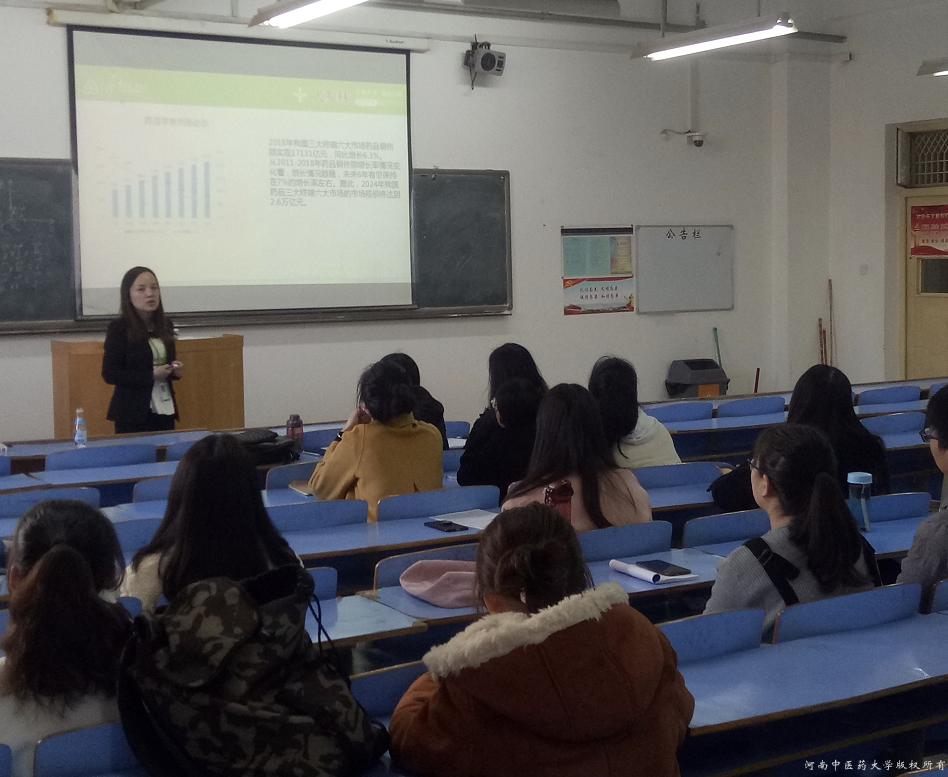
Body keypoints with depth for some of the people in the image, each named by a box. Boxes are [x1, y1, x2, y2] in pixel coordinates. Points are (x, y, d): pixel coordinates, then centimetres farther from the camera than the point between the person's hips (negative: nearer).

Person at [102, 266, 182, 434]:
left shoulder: (165, 324, 8)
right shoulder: (119, 328, -8)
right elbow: (110, 374, -12)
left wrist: (174, 370, 0)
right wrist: (151, 376, -18)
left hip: (165, 409, 5)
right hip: (133, 414, -5)